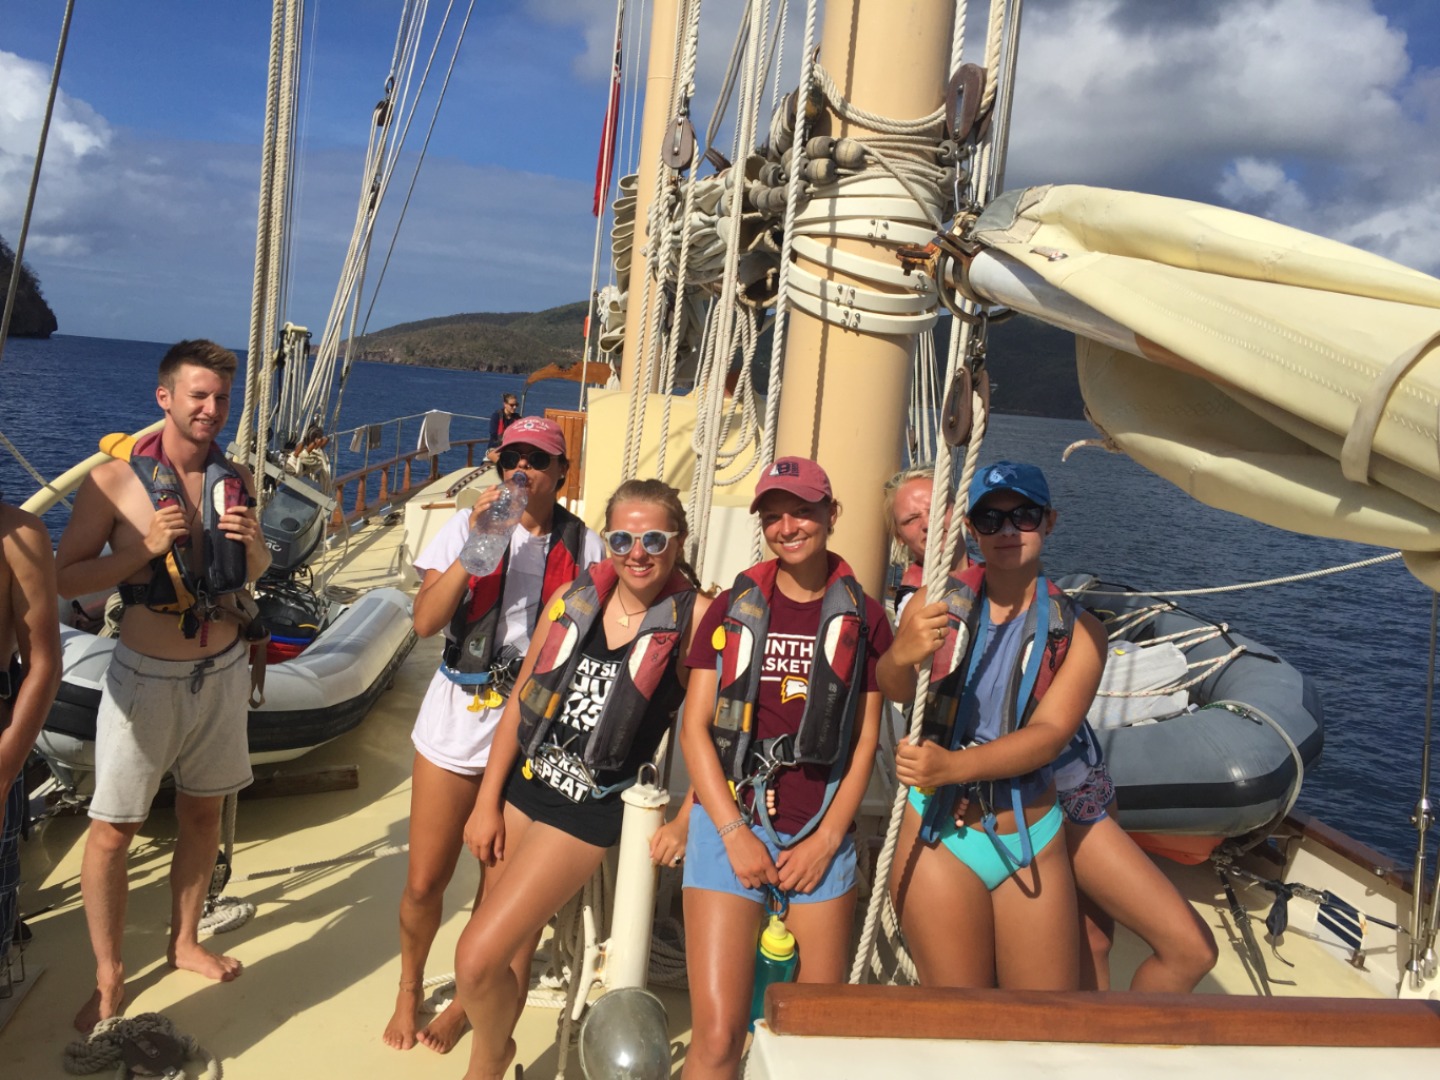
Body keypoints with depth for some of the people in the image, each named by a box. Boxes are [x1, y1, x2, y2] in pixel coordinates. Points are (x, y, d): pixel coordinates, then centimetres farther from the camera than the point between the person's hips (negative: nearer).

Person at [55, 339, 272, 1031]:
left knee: (203, 813, 17)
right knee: (113, 830, 3)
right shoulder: (115, 482, -11)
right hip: (147, 676, -4)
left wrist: (252, 541, -9)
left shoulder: (235, 480, 2)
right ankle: (108, 978, 20)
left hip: (222, 672, 4)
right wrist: (147, 548, -21)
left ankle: (185, 943, 36)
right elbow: (64, 577, -9)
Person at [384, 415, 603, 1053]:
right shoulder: (467, 526, -1)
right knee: (424, 882, 9)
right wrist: (477, 544, -18)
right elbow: (425, 621, -11)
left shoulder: (583, 547, -2)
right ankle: (409, 990, 37)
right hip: (458, 718, 1)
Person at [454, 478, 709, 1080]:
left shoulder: (695, 618, -12)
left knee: (478, 958, -8)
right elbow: (520, 701, 5)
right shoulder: (574, 599, 0)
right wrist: (487, 802, 5)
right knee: (513, 952, 18)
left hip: (590, 809, -4)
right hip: (522, 784, 4)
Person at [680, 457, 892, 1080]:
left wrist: (825, 841, -4)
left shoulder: (862, 619, 5)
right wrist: (736, 833, -8)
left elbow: (865, 741, 4)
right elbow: (694, 728, 1)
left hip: (822, 837, 1)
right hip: (729, 824, -1)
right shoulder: (734, 608, 5)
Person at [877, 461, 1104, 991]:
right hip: (939, 837, -1)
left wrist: (954, 765, -30)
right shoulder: (941, 603, -1)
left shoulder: (1078, 629, 0)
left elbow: (1051, 732, -13)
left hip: (1032, 845, 2)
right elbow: (894, 690, -16)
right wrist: (900, 655, -41)